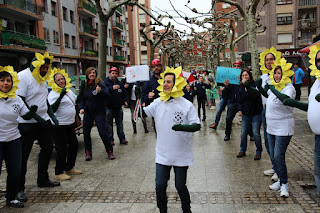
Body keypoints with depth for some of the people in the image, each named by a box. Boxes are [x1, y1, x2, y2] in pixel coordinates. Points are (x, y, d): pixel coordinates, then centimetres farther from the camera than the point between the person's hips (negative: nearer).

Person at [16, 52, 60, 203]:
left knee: (47, 148, 14)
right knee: (23, 155, 0)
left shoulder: (42, 78, 13)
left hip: (44, 121, 9)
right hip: (28, 123, -8)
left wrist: (52, 116, 10)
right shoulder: (23, 76, -13)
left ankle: (43, 180, 31)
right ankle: (19, 189, 12)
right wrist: (37, 117, -21)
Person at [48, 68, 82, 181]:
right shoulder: (53, 94, -13)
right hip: (60, 125, -9)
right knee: (62, 149, -4)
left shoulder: (69, 90, 12)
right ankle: (59, 173, 8)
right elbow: (52, 109, -27)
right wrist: (61, 96, -35)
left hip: (70, 124, 9)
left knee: (74, 144, 15)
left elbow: (76, 100, 29)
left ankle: (69, 168, 30)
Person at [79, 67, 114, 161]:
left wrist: (100, 91, -42)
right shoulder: (84, 85, 4)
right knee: (86, 132, 4)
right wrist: (81, 107, -4)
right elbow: (82, 98, 11)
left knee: (102, 132, -7)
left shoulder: (100, 83, -8)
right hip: (88, 112, 4)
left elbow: (106, 93, -21)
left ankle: (110, 151, 9)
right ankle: (88, 152, 19)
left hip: (99, 112, -4)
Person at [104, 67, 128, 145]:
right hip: (109, 107, -5)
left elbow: (124, 94, 21)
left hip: (118, 107, 5)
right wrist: (112, 88, -42)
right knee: (109, 125, 3)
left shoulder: (120, 83, 12)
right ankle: (110, 139, 13)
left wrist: (125, 101, 4)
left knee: (120, 124, 11)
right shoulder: (106, 82, -7)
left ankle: (122, 138, 19)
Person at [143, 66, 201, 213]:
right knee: (160, 186, 6)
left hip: (181, 155, -2)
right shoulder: (158, 102, 1)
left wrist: (183, 127, -29)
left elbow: (197, 125, -10)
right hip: (162, 154, 3)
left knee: (180, 186, 10)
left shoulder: (186, 105, -10)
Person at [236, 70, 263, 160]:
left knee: (256, 133, -4)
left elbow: (255, 95, -28)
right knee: (243, 133, 5)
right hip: (245, 113, 5)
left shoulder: (255, 84, -8)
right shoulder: (241, 87, 8)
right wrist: (240, 109, -4)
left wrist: (247, 84, -28)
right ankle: (242, 150, 21)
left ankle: (258, 152, 11)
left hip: (256, 113, -4)